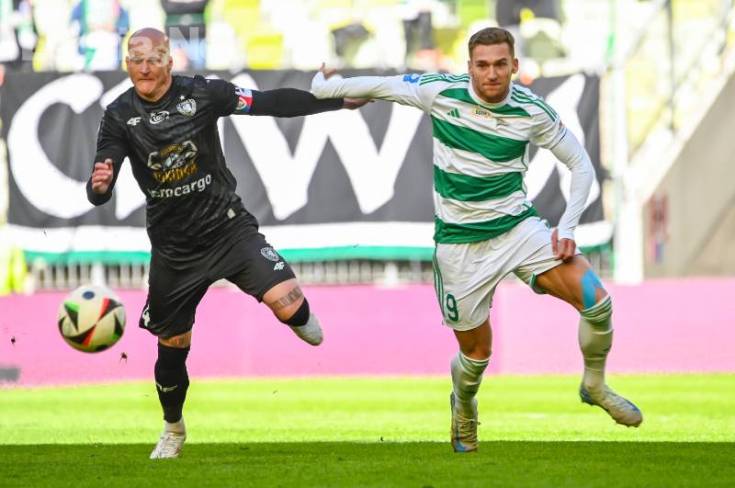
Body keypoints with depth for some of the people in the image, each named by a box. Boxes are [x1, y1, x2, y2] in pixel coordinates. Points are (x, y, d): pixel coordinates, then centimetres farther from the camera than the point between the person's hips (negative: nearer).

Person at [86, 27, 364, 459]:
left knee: (287, 302, -24)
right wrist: (100, 185, -35)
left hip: (228, 227, -2)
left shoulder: (201, 94, -10)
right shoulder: (119, 116, -7)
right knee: (172, 346, 11)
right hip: (173, 246, 2)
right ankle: (173, 430, 37)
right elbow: (99, 192, -10)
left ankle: (303, 320, 14)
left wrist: (338, 100, -15)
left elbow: (273, 103, -9)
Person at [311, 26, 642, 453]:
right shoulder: (441, 92, -12)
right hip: (460, 239, -1)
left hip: (519, 226, 1)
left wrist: (568, 228, -8)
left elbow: (581, 164, 0)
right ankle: (463, 410, 42)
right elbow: (380, 85, 3)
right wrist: (322, 88, 7)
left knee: (595, 298, -19)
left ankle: (595, 386, 8)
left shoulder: (532, 110, -9)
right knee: (476, 351, 5)